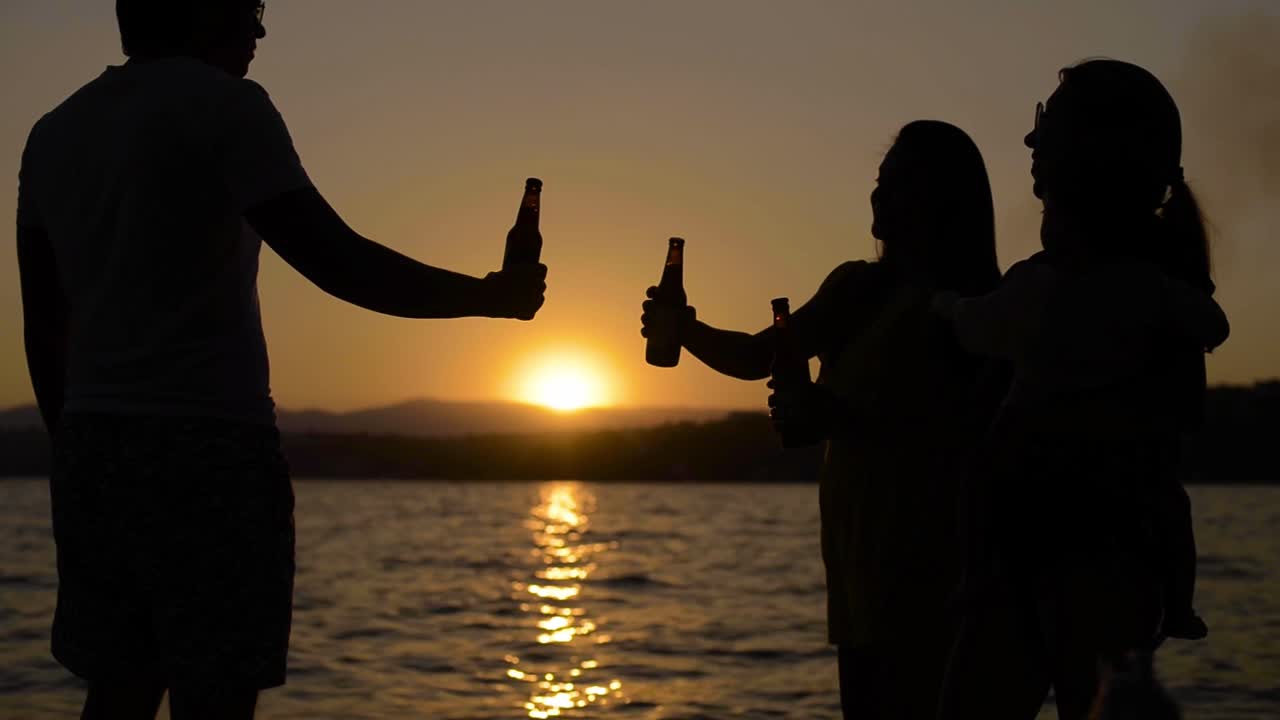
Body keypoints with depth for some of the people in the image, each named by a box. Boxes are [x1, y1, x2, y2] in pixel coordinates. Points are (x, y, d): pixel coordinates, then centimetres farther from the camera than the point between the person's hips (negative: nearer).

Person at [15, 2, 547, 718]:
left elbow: (44, 327, 16)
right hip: (209, 450, -7)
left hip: (92, 448, 7)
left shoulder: (54, 134, 14)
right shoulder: (221, 105, -8)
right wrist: (489, 296, -2)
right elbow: (340, 264, -14)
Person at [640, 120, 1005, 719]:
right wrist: (689, 332, -6)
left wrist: (845, 419, -23)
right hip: (857, 551, 7)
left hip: (928, 563, -6)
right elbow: (759, 356, 11)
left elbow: (959, 439, -16)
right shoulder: (860, 288, 12)